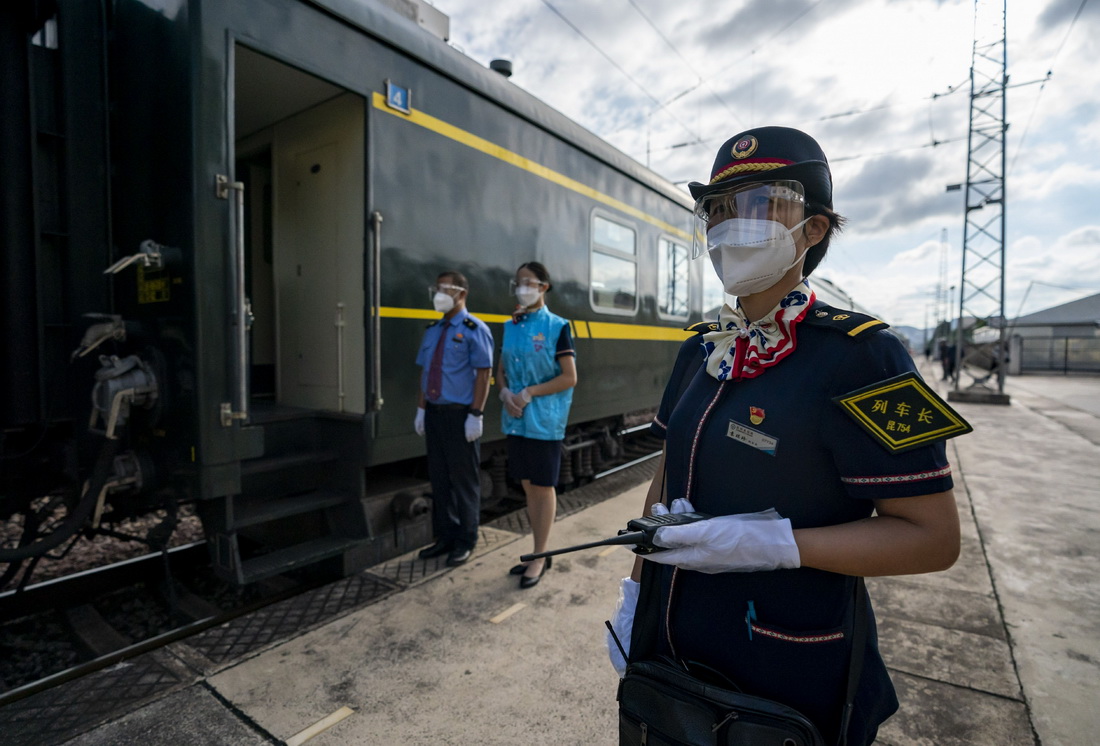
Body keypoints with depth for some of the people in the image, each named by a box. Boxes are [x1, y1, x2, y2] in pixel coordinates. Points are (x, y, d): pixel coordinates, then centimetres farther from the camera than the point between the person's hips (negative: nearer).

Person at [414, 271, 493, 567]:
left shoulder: (473, 329, -8)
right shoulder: (432, 330, 13)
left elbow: (483, 374, -12)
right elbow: (424, 372, 15)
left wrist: (475, 415, -17)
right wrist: (421, 409, 10)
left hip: (460, 414, -7)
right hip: (434, 413, 7)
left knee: (463, 479, 5)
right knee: (439, 478, 13)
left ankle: (465, 542, 20)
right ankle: (445, 537, 27)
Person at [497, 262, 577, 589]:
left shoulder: (557, 327, -7)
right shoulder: (510, 326, 9)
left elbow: (569, 378, -11)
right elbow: (502, 370, 14)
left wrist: (529, 393, -17)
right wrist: (505, 393, -7)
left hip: (544, 421, -6)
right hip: (515, 420, 6)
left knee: (543, 487, 4)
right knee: (528, 486, 13)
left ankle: (539, 558, 18)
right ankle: (539, 552, 29)